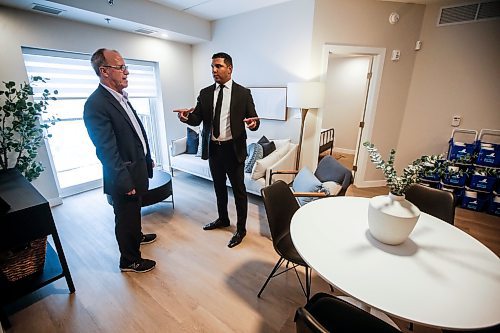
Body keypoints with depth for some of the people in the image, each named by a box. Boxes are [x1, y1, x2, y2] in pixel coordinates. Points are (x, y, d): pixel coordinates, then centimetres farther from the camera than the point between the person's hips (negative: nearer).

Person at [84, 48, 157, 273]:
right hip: (125, 177, -9)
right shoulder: (96, 104, -20)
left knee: (134, 210, 28)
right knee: (126, 217, 10)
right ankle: (130, 260, 30)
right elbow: (107, 151, -22)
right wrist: (125, 182, -20)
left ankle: (136, 236, 53)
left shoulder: (121, 97, 8)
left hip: (138, 169, 9)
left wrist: (147, 160, 17)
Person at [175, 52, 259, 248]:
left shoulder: (243, 93, -3)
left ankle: (241, 228, 23)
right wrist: (187, 116, -20)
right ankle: (222, 219, 42)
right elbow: (197, 120, 2)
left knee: (239, 190, 5)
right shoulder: (205, 93, 7)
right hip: (212, 148, 5)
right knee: (219, 187, 19)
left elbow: (253, 120, -5)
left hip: (233, 149, -4)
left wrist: (253, 123, -29)